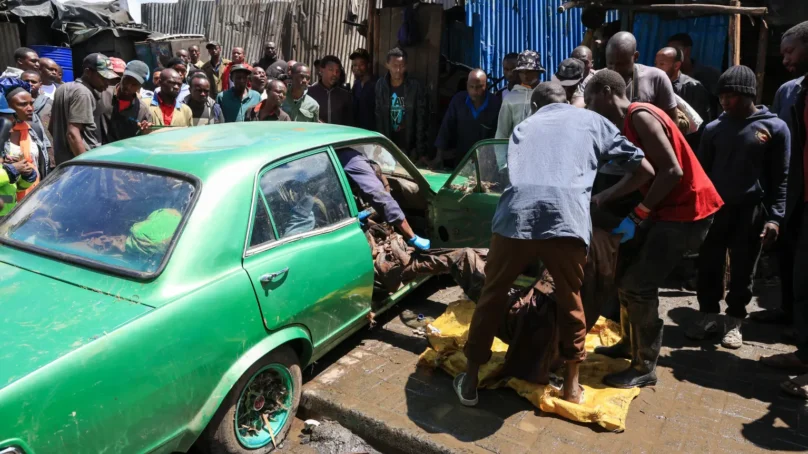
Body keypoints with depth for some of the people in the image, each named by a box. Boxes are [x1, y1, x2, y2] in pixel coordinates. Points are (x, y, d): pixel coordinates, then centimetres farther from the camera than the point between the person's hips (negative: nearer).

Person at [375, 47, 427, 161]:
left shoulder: (415, 86, -6)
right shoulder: (380, 85, 2)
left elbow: (421, 121, -6)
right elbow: (378, 117, 3)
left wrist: (421, 151, -10)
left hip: (409, 147, -2)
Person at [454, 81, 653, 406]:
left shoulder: (524, 125, 32)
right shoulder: (593, 121, 26)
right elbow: (645, 170, 26)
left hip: (515, 216, 1)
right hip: (567, 218, -1)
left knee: (492, 297, 19)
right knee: (570, 302, 22)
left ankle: (470, 380, 28)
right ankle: (572, 385, 34)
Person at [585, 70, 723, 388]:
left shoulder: (640, 116, -19)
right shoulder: (627, 123, 11)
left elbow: (672, 172, -25)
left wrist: (638, 214, -19)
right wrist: (600, 200, -3)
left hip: (687, 210, -10)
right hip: (667, 207, 10)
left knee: (638, 284, -9)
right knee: (625, 270, 14)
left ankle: (644, 368, 5)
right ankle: (630, 343, 29)